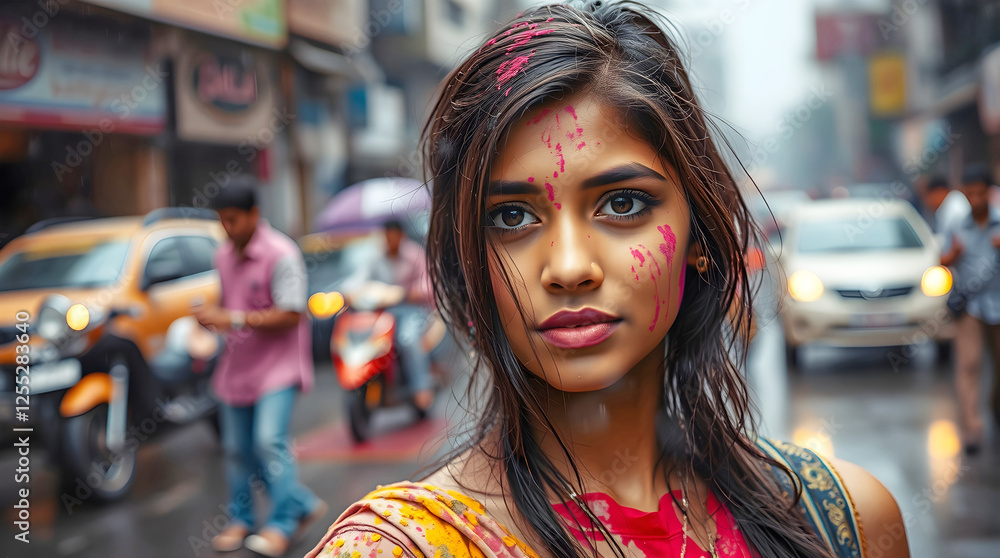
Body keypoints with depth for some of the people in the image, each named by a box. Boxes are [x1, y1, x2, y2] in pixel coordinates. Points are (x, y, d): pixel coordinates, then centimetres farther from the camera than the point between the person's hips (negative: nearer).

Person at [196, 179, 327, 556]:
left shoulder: (281, 254, -15)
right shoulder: (224, 256, 9)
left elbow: (291, 315, -20)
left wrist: (235, 319, -24)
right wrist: (213, 317, -1)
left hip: (276, 366, -7)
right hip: (237, 367, 7)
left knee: (269, 441, -17)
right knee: (237, 450, 11)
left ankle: (284, 522, -4)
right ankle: (242, 519, 26)